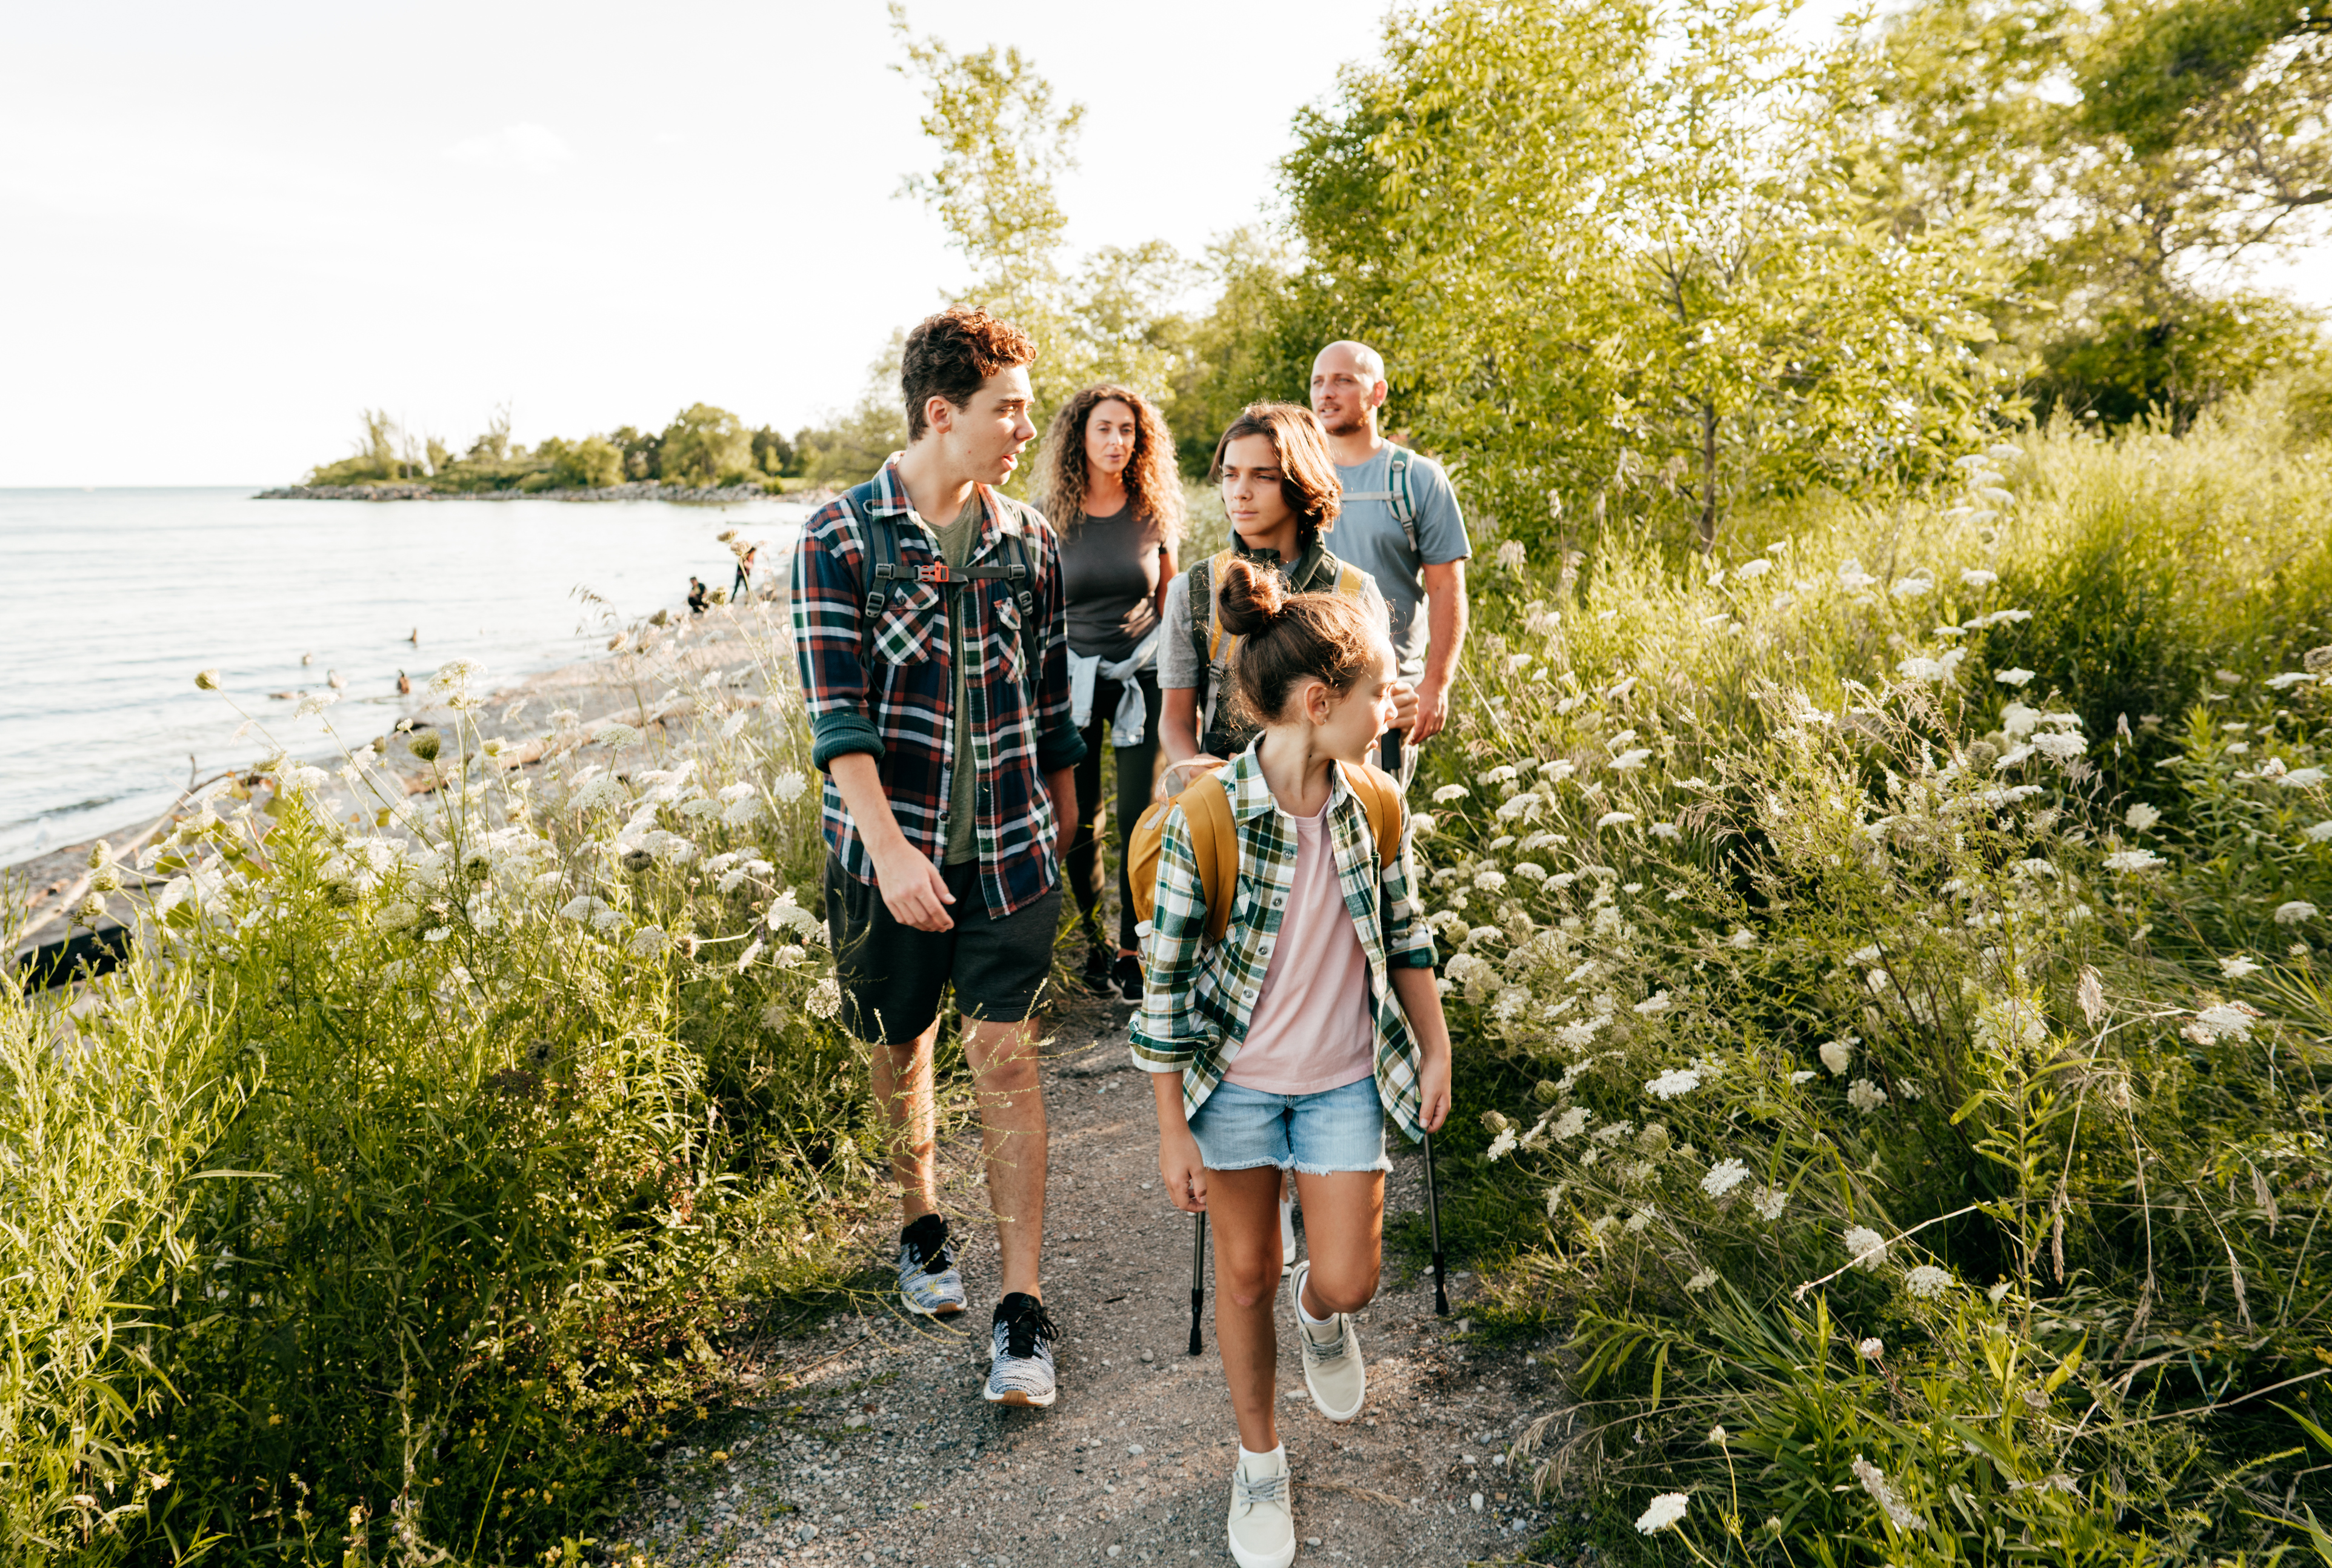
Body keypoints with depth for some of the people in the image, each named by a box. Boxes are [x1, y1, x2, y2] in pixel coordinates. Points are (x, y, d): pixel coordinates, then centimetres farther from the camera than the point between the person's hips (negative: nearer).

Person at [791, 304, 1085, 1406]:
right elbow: (837, 714, -14)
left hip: (1010, 843, 2)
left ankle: (1024, 1307, 5)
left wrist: (1061, 806, 19)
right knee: (902, 1045, 15)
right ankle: (920, 1221, 41)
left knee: (1004, 1056, -3)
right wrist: (890, 846, -22)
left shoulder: (1026, 539, 5)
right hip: (889, 843, -1)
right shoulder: (840, 538, -7)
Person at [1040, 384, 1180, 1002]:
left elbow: (1168, 602, 9)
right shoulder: (1049, 517, -2)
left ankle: (1131, 950, 11)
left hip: (1142, 676, 0)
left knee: (1140, 814, -1)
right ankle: (1091, 935, 24)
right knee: (1079, 817, 5)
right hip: (1072, 677, 0)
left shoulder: (1154, 512, 1)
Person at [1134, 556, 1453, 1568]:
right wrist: (1174, 1132, -10)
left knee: (1348, 1280, 6)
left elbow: (1407, 936, 6)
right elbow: (1166, 982, -15)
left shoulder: (1374, 805, -10)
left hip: (1344, 1081, 3)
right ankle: (1259, 1459, 39)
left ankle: (1320, 1316, 46)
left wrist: (1436, 1053, 10)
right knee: (1246, 1274, 13)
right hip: (1236, 1083, -2)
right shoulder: (1205, 819, -23)